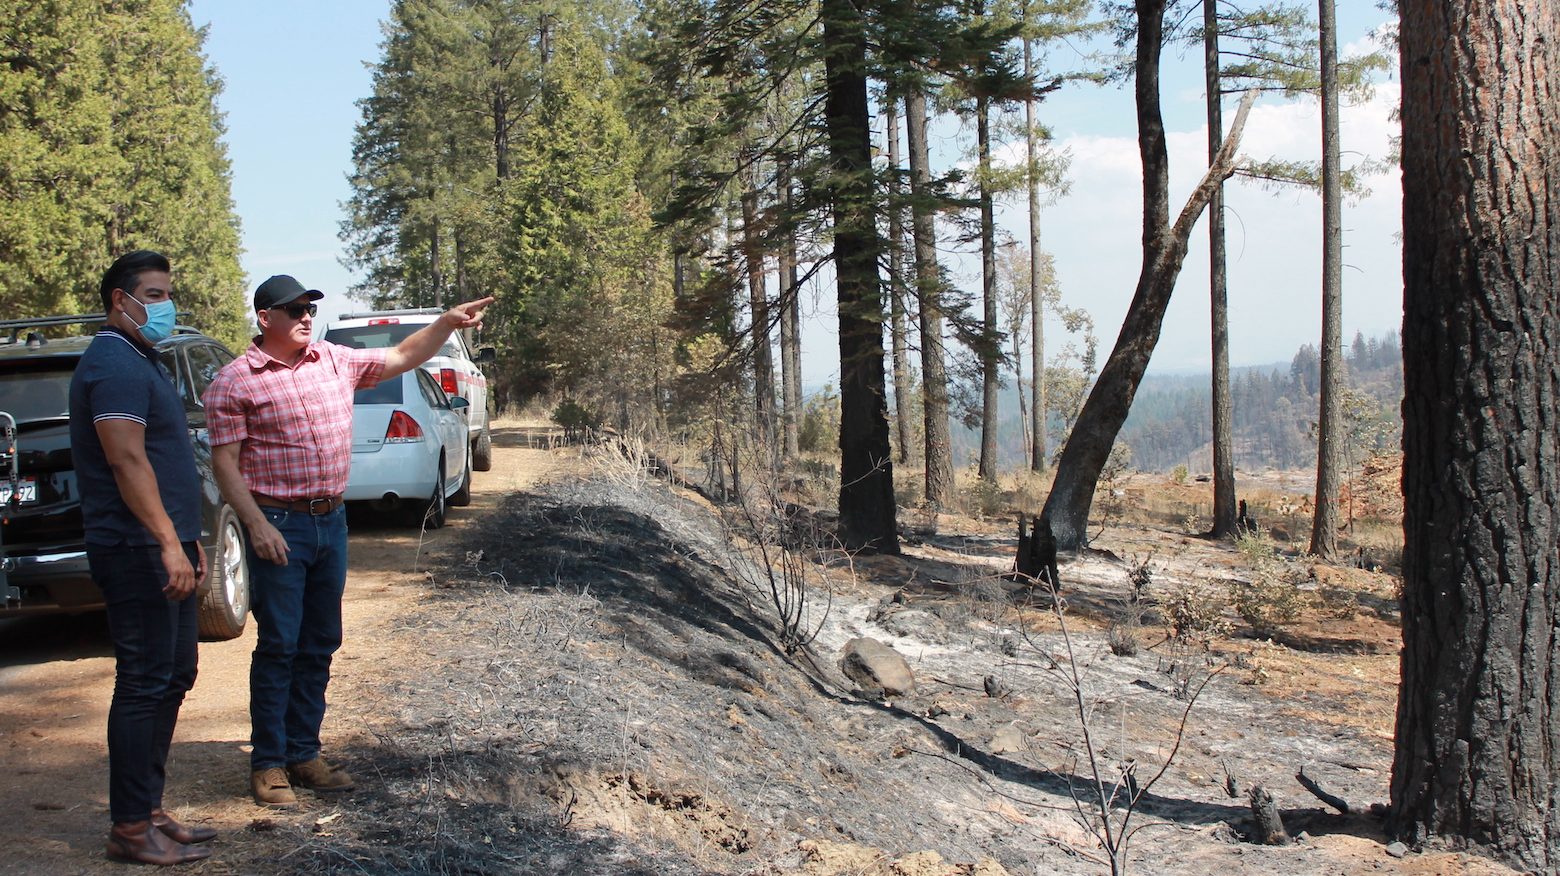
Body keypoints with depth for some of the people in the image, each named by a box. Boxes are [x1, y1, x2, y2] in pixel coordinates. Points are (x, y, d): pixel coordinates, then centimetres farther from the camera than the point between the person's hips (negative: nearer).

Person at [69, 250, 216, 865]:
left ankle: (148, 809, 23)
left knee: (173, 677, 14)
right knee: (144, 684, -6)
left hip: (162, 548, 11)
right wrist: (168, 543, -27)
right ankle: (130, 830, 1)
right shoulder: (115, 365, -14)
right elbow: (127, 461, -23)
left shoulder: (140, 362, 19)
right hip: (139, 553, -11)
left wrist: (186, 538, 23)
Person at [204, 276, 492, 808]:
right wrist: (257, 524, -18)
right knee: (278, 648, -2)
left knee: (319, 645, 11)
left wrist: (447, 324, 2)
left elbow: (402, 358, 17)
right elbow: (225, 462, -9)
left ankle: (303, 754, 21)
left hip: (331, 522, 6)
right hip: (280, 526, -6)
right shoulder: (236, 381, -7)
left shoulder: (336, 361, 9)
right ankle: (267, 764, 9)